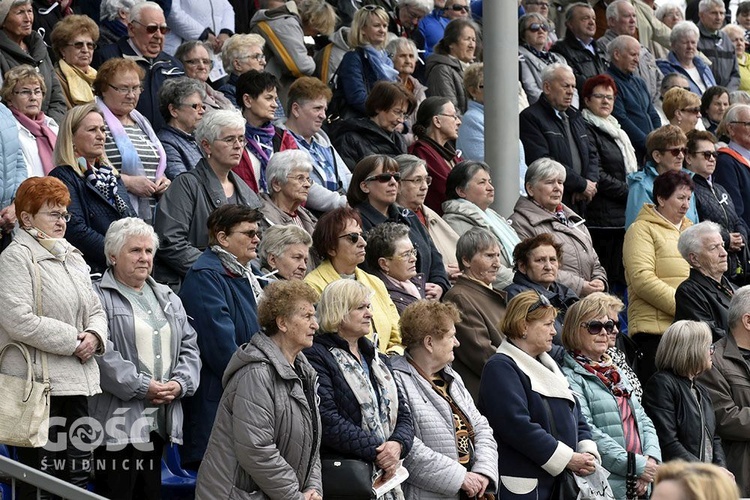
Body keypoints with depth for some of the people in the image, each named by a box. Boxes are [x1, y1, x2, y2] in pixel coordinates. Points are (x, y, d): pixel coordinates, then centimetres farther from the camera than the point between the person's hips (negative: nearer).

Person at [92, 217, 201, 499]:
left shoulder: (167, 299, 20)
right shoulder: (99, 297, -4)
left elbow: (189, 346, 17)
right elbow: (101, 353, -15)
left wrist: (180, 383, -2)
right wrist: (142, 387, -17)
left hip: (160, 421, 7)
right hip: (118, 420, -7)